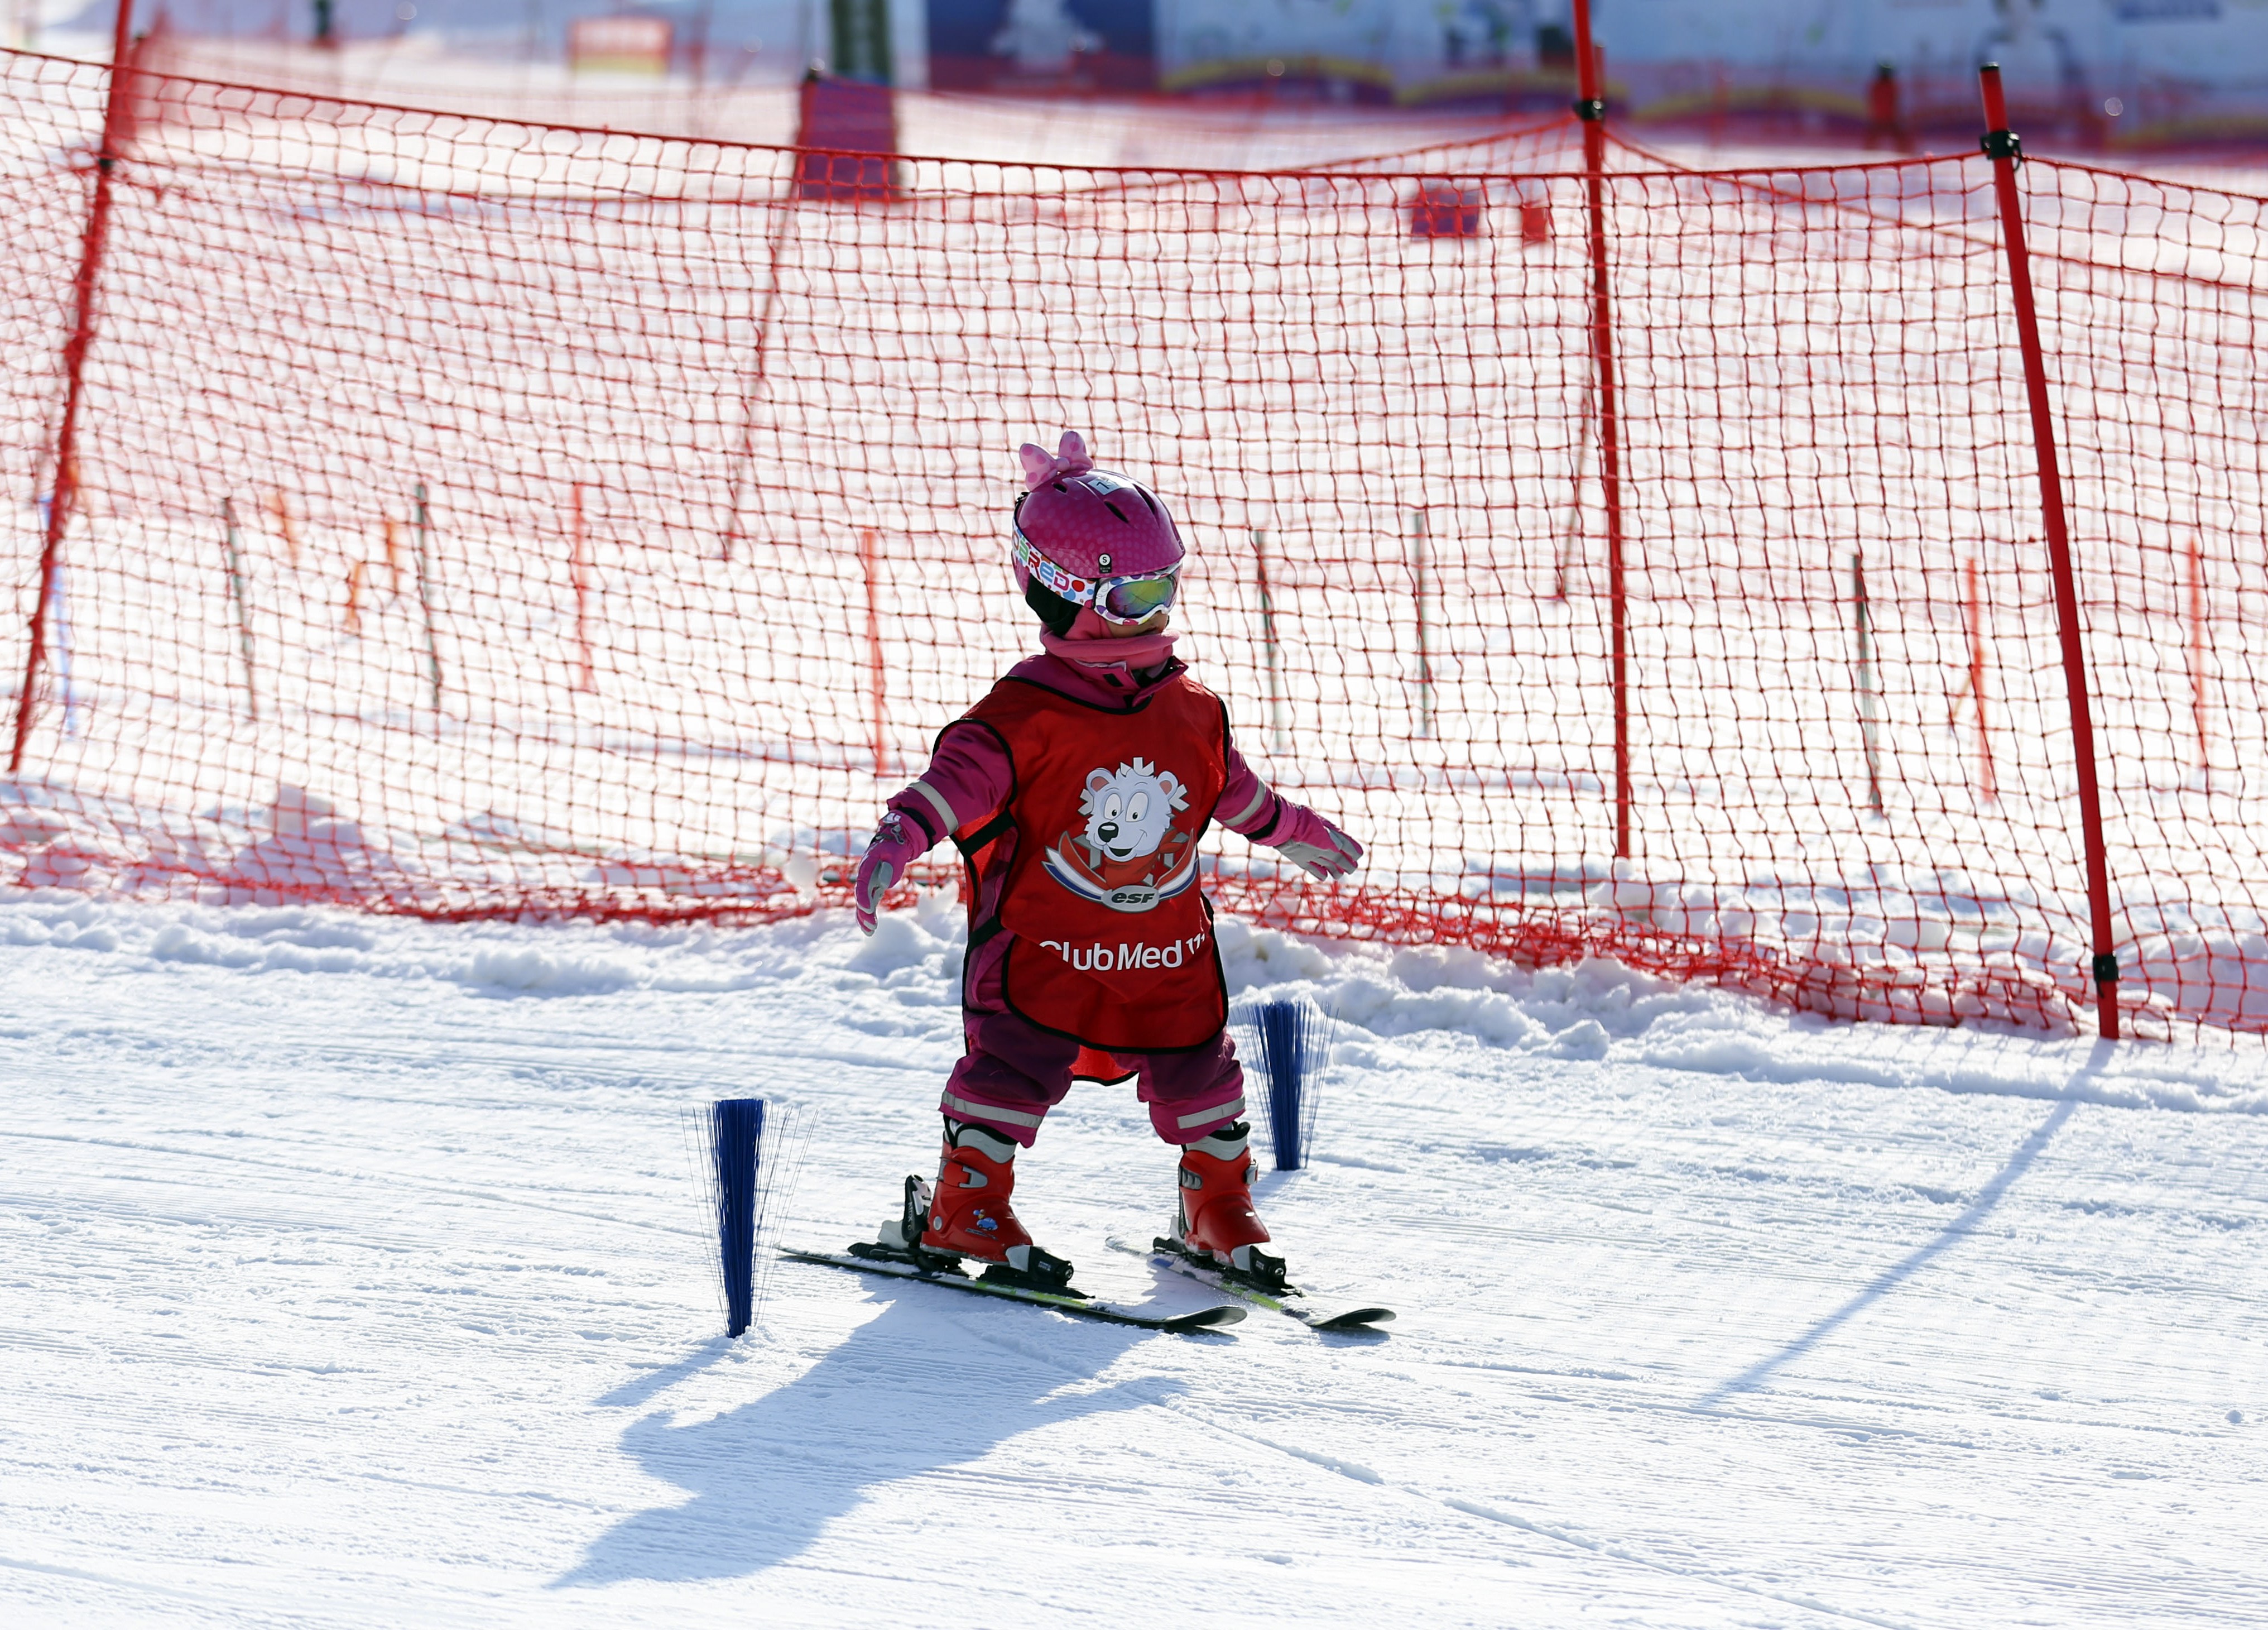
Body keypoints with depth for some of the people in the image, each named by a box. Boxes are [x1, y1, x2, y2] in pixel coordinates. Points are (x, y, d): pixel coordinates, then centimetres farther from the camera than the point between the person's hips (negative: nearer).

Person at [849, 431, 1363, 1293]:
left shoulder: (1192, 711, 7)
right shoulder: (1028, 713, -12)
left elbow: (1233, 787, 23)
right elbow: (961, 775, -20)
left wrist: (1298, 833, 36)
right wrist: (900, 837, -37)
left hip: (1166, 945, 5)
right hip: (1045, 941, -5)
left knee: (1198, 1068, 6)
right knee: (1018, 1062, -10)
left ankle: (1218, 1211, 22)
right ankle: (965, 1206, 3)